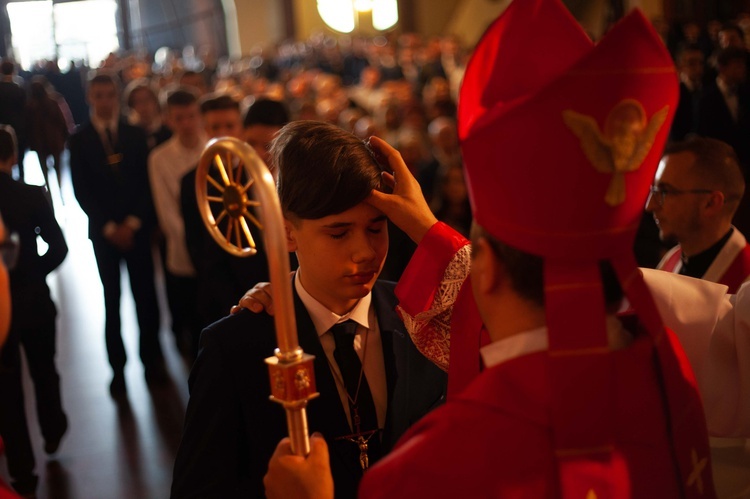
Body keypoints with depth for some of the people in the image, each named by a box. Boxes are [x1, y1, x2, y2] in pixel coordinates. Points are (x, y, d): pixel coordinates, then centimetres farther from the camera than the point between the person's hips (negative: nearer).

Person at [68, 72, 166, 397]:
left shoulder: (136, 135, 6)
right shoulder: (79, 141, 2)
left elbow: (146, 182, 3)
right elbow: (81, 191, -1)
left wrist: (132, 223, -8)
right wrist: (109, 228, -8)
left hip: (137, 227, 1)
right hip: (103, 232, -1)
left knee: (145, 295, 1)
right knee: (112, 301, 2)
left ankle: (151, 359, 13)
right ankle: (117, 367, 9)